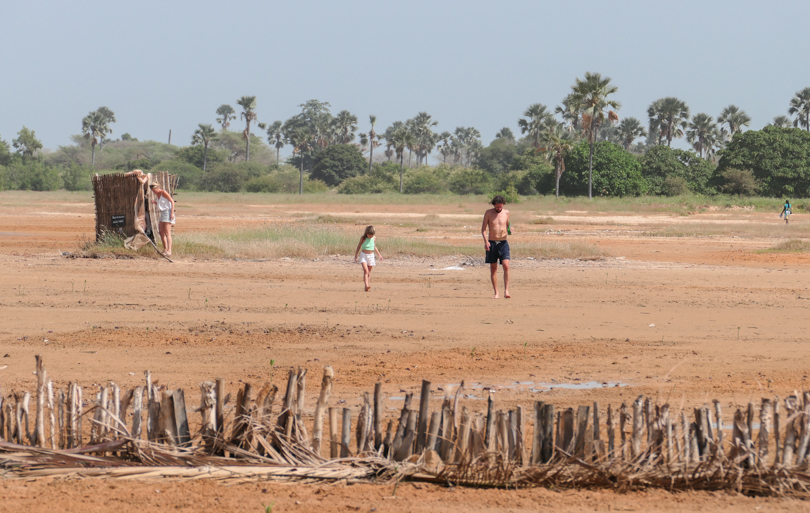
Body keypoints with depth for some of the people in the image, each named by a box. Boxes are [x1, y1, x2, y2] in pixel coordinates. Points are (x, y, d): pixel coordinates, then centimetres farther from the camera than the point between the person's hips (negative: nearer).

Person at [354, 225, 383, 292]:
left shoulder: (374, 238, 3)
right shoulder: (363, 238, -5)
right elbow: (359, 246, 4)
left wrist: (379, 254, 20)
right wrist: (355, 256, 5)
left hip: (371, 255, 3)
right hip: (363, 255, -3)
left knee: (369, 272, 7)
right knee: (366, 271, -18)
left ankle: (368, 287, 12)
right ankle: (366, 285, -29)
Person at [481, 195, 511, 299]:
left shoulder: (506, 212, 5)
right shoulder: (488, 213, -1)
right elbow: (483, 229, 0)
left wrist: (509, 229, -6)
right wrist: (486, 241, -14)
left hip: (503, 243, 1)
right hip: (492, 243, 0)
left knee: (506, 266, -14)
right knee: (493, 269, 3)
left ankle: (506, 291, -14)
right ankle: (496, 293, 9)